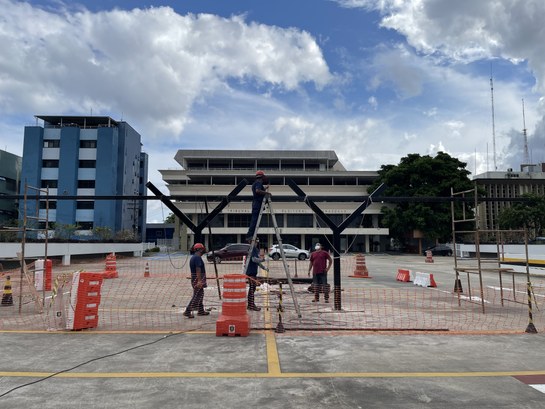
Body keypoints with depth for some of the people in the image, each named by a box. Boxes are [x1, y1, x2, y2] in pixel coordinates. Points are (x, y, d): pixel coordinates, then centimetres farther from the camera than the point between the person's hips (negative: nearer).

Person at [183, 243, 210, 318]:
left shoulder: (193, 257, 15)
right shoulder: (198, 257, -16)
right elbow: (198, 270, -23)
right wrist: (199, 281, -26)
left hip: (195, 279, 10)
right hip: (198, 279, -10)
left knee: (200, 294, 17)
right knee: (196, 296, -7)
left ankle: (201, 311, 25)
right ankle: (187, 311, -7)